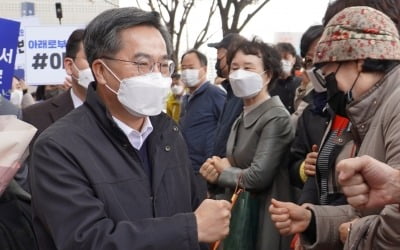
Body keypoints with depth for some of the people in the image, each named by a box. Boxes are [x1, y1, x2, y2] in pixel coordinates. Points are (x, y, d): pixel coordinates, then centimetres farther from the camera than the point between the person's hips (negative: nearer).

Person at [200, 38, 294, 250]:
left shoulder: (276, 118, -16)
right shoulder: (241, 120, 9)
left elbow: (257, 177, -24)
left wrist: (221, 173, -7)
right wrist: (217, 168, -9)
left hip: (263, 216, -8)